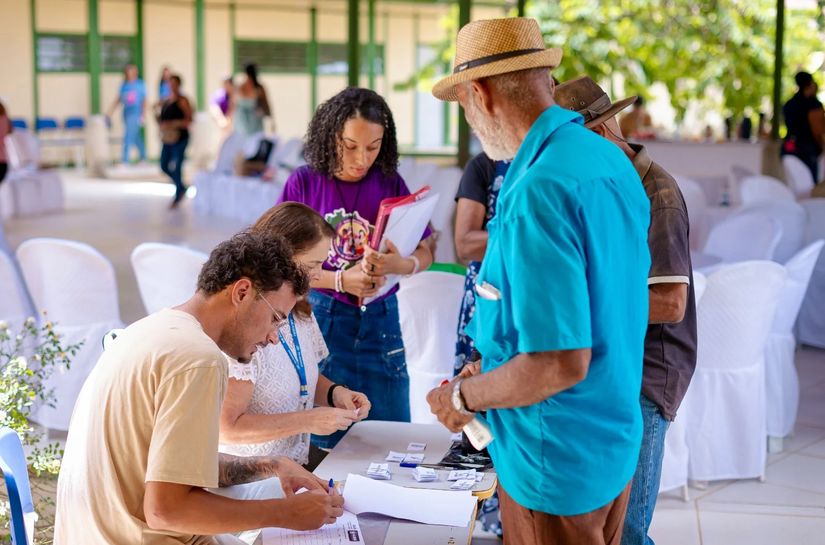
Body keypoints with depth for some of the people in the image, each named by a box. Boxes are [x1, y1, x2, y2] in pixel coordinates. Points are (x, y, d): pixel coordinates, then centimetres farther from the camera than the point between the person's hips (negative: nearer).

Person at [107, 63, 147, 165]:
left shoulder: (140, 84, -4)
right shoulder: (124, 84, 9)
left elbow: (144, 101, -4)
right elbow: (118, 99, 14)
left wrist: (142, 116, -9)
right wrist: (111, 111, 9)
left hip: (135, 112, -6)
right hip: (126, 111, 6)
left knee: (128, 136, -13)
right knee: (135, 136, 15)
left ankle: (125, 161, -14)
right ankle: (143, 157, 29)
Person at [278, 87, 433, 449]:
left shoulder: (390, 184, 3)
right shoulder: (304, 183, -3)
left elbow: (425, 255, 2)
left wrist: (401, 265, -22)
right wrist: (341, 280, -19)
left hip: (380, 320, 2)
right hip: (320, 317, -2)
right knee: (324, 439, 3)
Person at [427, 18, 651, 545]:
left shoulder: (539, 190, -27)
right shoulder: (614, 162, 3)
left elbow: (561, 363, -30)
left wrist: (463, 396, -14)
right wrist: (492, 368, 15)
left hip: (556, 464, -9)